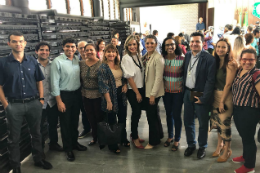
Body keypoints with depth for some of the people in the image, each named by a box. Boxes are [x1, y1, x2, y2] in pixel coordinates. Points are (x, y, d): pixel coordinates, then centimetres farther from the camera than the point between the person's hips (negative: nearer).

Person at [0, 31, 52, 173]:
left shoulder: (32, 61, 3)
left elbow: (39, 81, 10)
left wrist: (41, 99, 2)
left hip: (33, 103, 2)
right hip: (14, 105, -2)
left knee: (36, 134, 15)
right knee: (14, 138, 10)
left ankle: (38, 159, 33)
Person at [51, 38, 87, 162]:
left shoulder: (78, 60, 2)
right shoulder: (57, 61, -12)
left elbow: (80, 77, 7)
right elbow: (55, 83, -13)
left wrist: (81, 93, 3)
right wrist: (59, 101, -14)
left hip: (77, 94, 5)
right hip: (64, 95, -4)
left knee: (75, 120, 18)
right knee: (65, 123, 8)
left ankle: (74, 142, 37)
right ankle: (68, 148, 24)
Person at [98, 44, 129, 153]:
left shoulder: (119, 65, 6)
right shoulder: (103, 67, -12)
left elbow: (123, 77, 19)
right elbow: (103, 86, -16)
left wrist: (125, 85, -3)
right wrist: (108, 101, -19)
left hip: (121, 94, 6)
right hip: (111, 95, -6)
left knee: (122, 118, 16)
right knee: (112, 121, 7)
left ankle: (123, 139, 38)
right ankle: (112, 145, 24)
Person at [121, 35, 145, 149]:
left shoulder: (138, 56, 6)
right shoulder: (126, 58, -14)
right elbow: (129, 77, -15)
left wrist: (141, 91, 7)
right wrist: (137, 93, -13)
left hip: (141, 88, 6)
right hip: (132, 90, -6)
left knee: (138, 112, 14)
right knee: (136, 113, 1)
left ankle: (134, 134, 31)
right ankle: (135, 139, 18)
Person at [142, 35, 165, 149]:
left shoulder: (158, 58, -17)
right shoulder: (144, 57, 7)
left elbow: (159, 77, -19)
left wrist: (153, 94, -18)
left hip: (154, 92, -8)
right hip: (146, 91, 8)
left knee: (152, 115, 3)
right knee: (153, 114, 21)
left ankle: (154, 141, 21)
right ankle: (158, 135, 40)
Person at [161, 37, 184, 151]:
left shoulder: (182, 59, -12)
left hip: (178, 92, -3)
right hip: (166, 91, 4)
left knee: (176, 115, 2)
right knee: (168, 114, 15)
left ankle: (177, 140, 20)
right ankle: (170, 136, 34)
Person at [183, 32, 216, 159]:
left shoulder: (209, 59, -13)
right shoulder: (187, 55, 4)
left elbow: (210, 80, -15)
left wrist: (203, 98, -16)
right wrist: (184, 90, 6)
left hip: (201, 95, -5)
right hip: (188, 93, 5)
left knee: (203, 123, 10)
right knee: (188, 121, 13)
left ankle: (202, 147, 30)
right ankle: (191, 145, 33)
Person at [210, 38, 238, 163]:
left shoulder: (231, 64, -15)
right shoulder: (216, 62, 7)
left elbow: (228, 84, -15)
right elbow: (214, 81, 8)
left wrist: (222, 101, -13)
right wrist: (216, 99, 4)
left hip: (226, 96, -6)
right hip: (216, 95, 7)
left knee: (225, 123, 2)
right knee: (217, 121, 15)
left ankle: (227, 150, 21)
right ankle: (220, 145, 34)